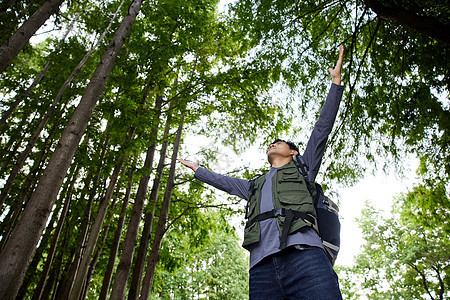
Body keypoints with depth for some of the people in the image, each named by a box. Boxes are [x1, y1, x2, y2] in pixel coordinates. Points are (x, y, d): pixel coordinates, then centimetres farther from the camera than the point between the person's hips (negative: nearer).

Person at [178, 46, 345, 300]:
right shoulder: (255, 186, 37)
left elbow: (322, 129, 20)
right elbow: (222, 181, 48)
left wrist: (336, 81, 18)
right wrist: (197, 169, 59)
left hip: (304, 254, -3)